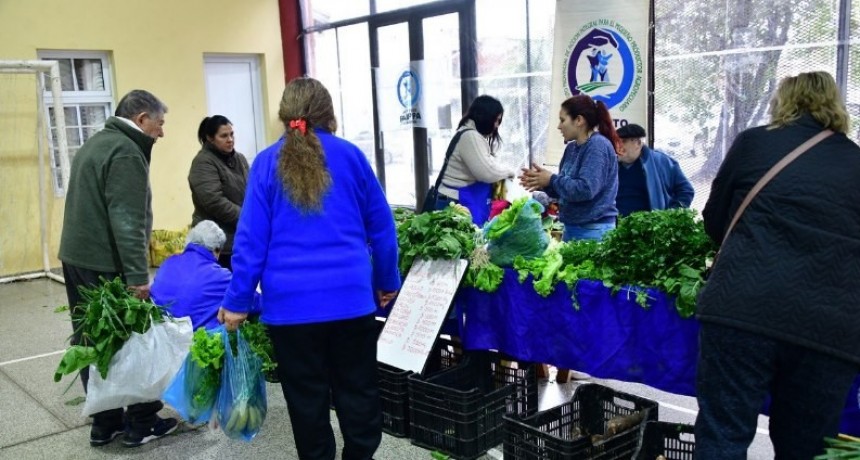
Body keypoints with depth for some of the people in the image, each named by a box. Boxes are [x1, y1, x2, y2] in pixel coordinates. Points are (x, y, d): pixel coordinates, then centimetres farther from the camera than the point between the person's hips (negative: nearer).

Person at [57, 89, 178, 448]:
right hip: (106, 264, -10)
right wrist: (137, 275, -25)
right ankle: (141, 424, 11)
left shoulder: (94, 143, 18)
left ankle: (105, 423, 22)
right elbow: (127, 221, -23)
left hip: (76, 257, 10)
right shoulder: (125, 151, -14)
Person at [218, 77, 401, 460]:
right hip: (350, 296, 1)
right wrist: (387, 282, 19)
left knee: (306, 399, 11)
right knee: (357, 390, 13)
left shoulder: (267, 163, 2)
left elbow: (251, 238, -1)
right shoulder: (350, 155, 4)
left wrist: (237, 301, 4)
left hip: (290, 302, 0)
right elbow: (381, 226, 8)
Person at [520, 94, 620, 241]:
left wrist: (552, 179, -13)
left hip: (593, 231, -8)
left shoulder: (598, 146, -14)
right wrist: (543, 182, -2)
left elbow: (585, 189, -25)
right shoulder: (572, 148, 11)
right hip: (572, 228, 8)